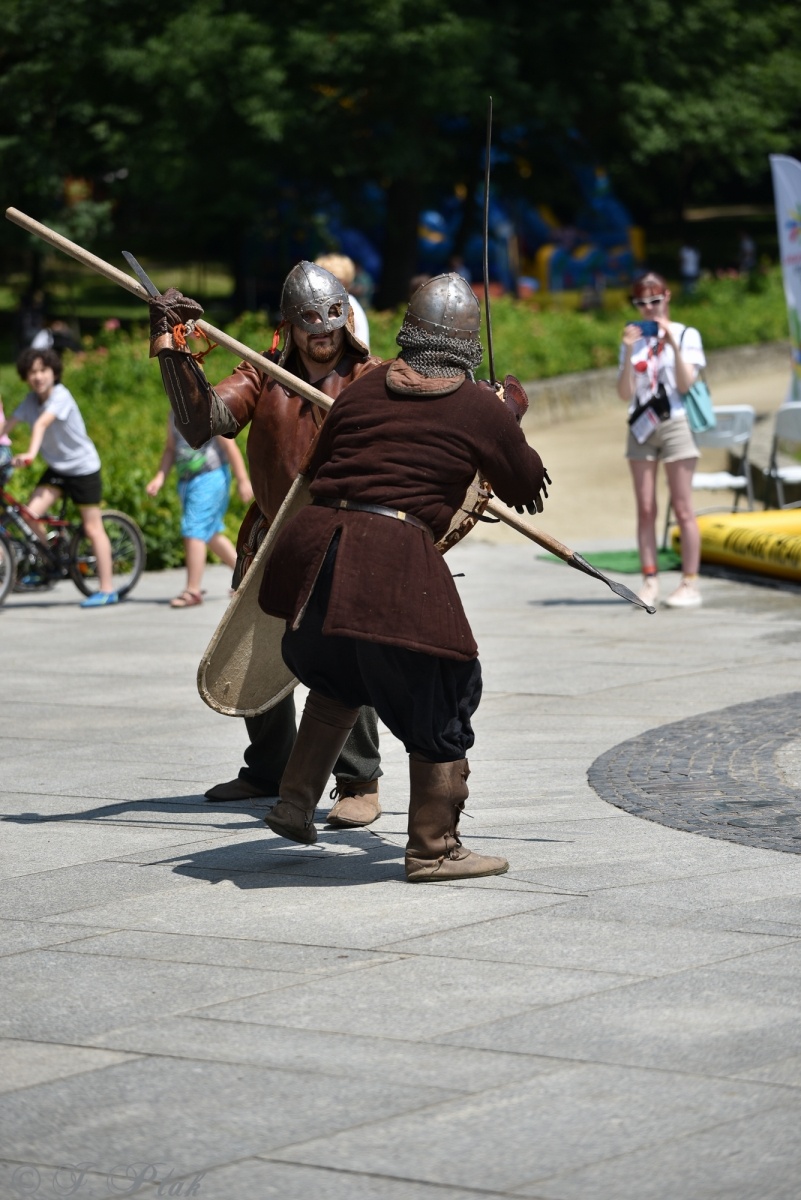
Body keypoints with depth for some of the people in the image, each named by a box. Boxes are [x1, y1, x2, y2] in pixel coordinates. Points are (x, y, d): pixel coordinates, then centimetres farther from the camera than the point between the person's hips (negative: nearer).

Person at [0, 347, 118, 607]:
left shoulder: (60, 396, -23)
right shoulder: (31, 400, -2)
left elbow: (42, 423, -38)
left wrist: (31, 453, -52)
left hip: (83, 468, -6)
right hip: (56, 468, 6)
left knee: (92, 528, -1)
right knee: (31, 513, -14)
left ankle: (107, 590, 6)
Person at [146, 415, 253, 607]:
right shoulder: (175, 416, 10)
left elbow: (229, 446, -12)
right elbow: (170, 449, 19)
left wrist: (243, 480, -13)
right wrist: (159, 478, 6)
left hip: (210, 478, -8)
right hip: (186, 481, 8)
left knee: (194, 531, -14)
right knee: (211, 533, 16)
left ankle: (193, 591, -12)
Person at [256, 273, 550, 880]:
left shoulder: (365, 387, 14)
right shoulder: (480, 408, 3)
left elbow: (316, 466, 20)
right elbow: (529, 484, 18)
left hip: (318, 547, 6)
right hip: (396, 565, -6)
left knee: (337, 678, 31)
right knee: (441, 701, 8)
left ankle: (295, 802, 30)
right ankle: (432, 848, 11)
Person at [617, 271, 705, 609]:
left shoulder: (685, 335, 2)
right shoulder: (634, 339, 10)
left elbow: (686, 384, -9)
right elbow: (625, 394, 2)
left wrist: (673, 345, -17)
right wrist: (629, 352, -8)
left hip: (674, 423, -3)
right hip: (641, 426, 3)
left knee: (682, 508, -4)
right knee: (645, 509, 1)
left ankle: (690, 583, -3)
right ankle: (649, 581, 4)